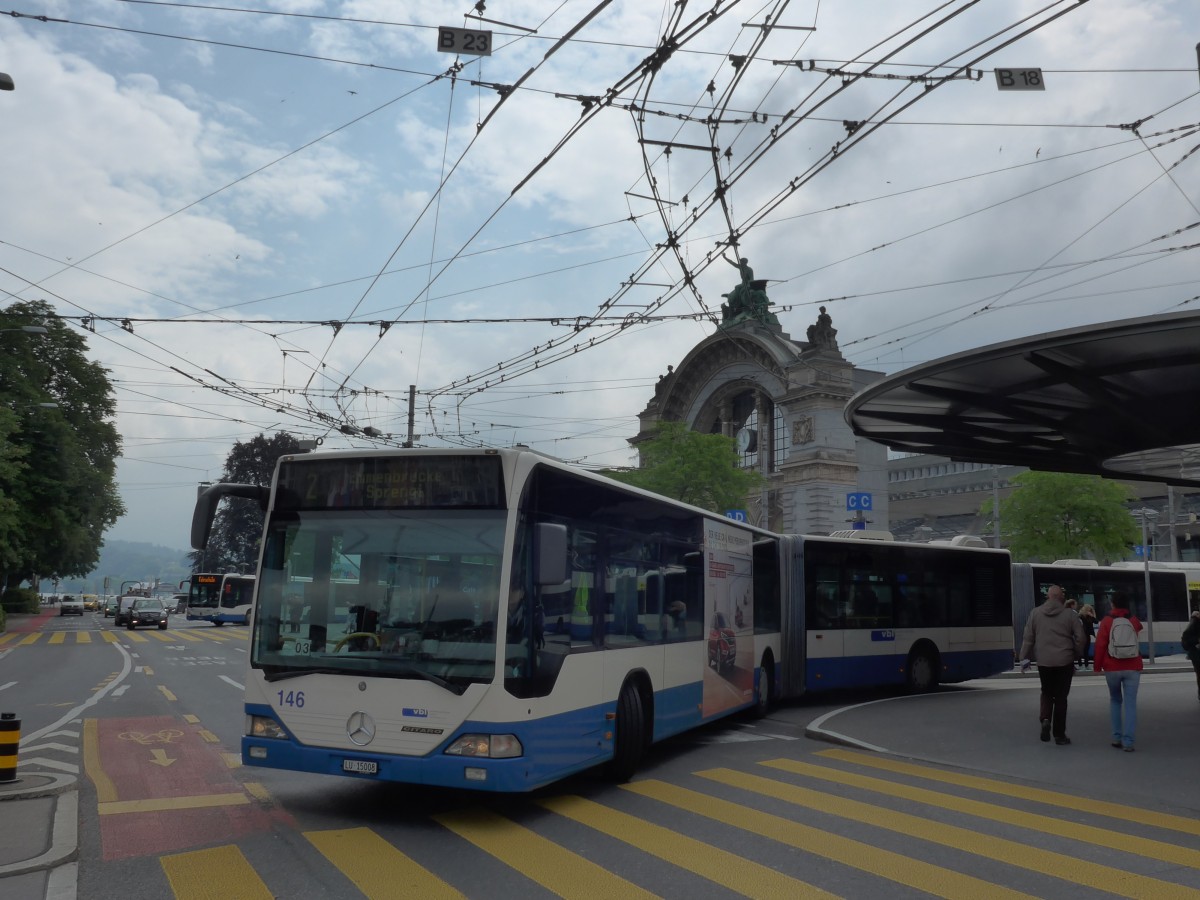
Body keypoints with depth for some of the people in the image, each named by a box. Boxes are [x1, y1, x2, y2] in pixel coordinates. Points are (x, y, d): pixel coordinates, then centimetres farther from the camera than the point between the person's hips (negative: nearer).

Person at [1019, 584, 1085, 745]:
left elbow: (1028, 638, 0)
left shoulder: (1035, 613, 1)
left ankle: (1045, 719, -6)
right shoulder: (1070, 615, -2)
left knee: (1047, 693, 18)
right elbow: (1080, 638, -2)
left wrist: (1024, 658, 6)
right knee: (1061, 697, 8)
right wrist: (1076, 656, 13)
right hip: (1065, 662, -1)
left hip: (1043, 661, 1)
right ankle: (1059, 734, 11)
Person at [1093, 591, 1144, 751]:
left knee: (1115, 700, 16)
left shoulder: (1106, 621, -3)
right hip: (1132, 668, 1)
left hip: (1112, 668, -1)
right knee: (1130, 704, -1)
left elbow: (1100, 645, -6)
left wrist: (1097, 666, 2)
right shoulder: (1134, 620, 4)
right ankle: (1128, 742, -7)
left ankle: (1117, 737, 10)